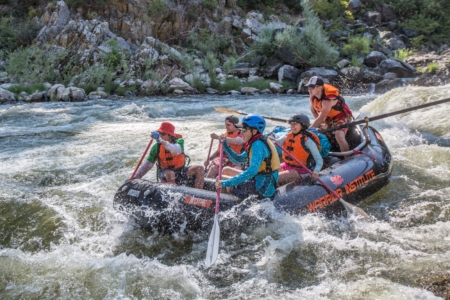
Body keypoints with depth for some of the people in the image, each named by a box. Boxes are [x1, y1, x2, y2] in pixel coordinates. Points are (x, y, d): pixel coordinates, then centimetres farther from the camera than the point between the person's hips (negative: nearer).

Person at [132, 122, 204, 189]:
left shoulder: (179, 141, -7)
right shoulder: (157, 147, -4)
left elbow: (175, 151, -32)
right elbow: (147, 165, -2)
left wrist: (161, 140, -44)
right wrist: (135, 177, -11)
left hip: (181, 171, 2)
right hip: (165, 174, -1)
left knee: (200, 169, -19)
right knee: (170, 173, -37)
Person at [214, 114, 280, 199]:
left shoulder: (258, 145, -19)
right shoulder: (255, 143, 12)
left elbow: (252, 171, -32)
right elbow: (238, 159, 20)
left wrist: (226, 183, -36)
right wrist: (225, 144, 7)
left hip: (264, 187, -11)